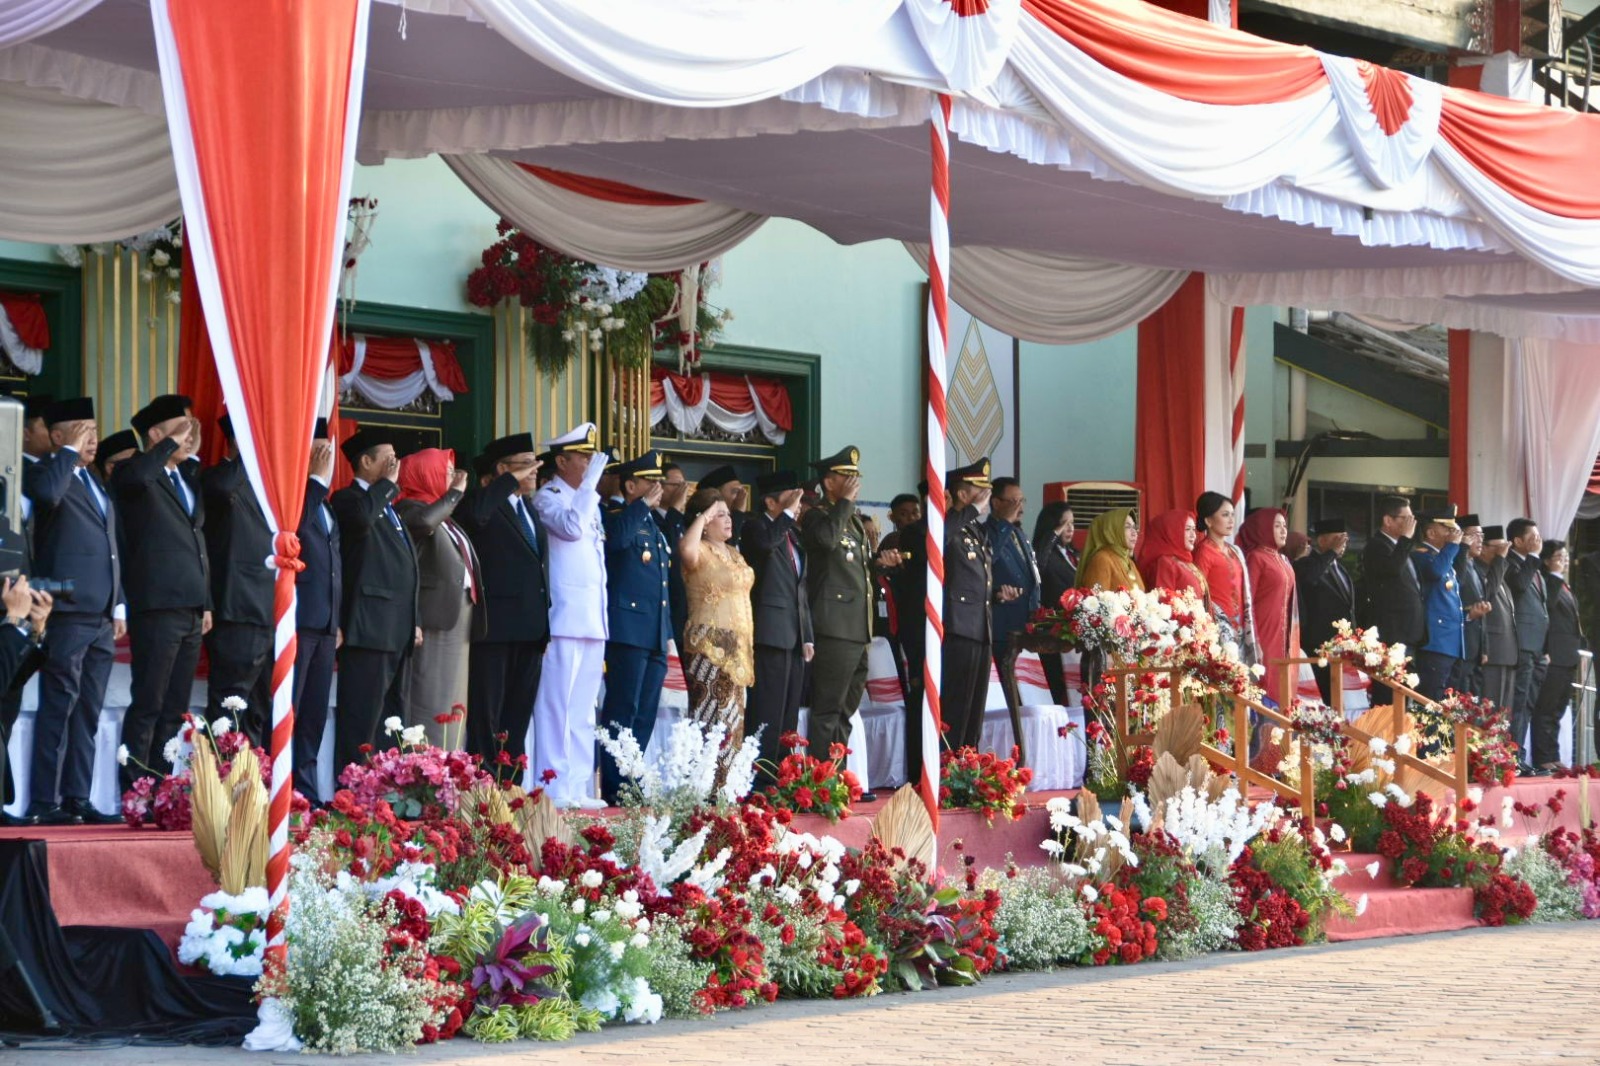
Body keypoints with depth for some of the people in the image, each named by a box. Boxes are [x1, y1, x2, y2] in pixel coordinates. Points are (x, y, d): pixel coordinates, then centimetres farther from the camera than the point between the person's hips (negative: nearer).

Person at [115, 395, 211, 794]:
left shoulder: (188, 477, 20)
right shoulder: (139, 474, -4)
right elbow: (135, 475, -31)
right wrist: (172, 443, -17)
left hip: (191, 609, 8)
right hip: (158, 607, -8)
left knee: (175, 710, 8)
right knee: (148, 705, -8)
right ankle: (134, 794, -7)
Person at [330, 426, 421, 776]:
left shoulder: (387, 506, 24)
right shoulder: (348, 499, -4)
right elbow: (361, 518, -29)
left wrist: (413, 622, 22)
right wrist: (388, 484, -13)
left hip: (397, 632, 10)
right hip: (369, 628, -10)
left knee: (390, 719, 9)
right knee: (362, 721, -12)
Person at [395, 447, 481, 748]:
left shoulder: (444, 514, 21)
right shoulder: (410, 508, -5)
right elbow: (425, 522, -26)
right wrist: (455, 493, -15)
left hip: (461, 610, 9)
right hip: (436, 611, -9)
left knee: (453, 704, 8)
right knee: (431, 700, -12)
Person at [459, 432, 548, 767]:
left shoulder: (529, 509, 21)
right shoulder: (489, 504, -5)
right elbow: (473, 513, -31)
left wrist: (544, 623, 17)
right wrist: (512, 481, -20)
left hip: (531, 627, 8)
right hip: (496, 627, -8)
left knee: (518, 716, 10)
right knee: (486, 717, -5)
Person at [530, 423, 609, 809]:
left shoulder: (590, 500, 20)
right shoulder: (547, 497, -4)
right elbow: (571, 527, -24)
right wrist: (593, 478, -19)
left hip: (593, 619, 8)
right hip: (564, 617, -8)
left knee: (583, 709, 9)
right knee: (556, 705, -8)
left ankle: (578, 787, 11)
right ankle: (553, 787, -7)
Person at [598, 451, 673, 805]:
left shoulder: (656, 528, 23)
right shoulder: (618, 519, -2)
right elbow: (617, 539, -28)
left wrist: (673, 628, 22)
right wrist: (643, 505, -18)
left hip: (657, 636, 9)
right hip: (629, 629, -9)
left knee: (645, 715, 9)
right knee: (622, 710, -10)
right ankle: (613, 787, -10)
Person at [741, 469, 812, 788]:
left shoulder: (793, 534, 21)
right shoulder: (755, 528, -3)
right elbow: (767, 542, -29)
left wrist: (808, 636, 18)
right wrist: (788, 512, -17)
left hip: (795, 635, 9)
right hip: (771, 632, -9)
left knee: (789, 713, 9)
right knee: (766, 713, -12)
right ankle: (759, 778, -13)